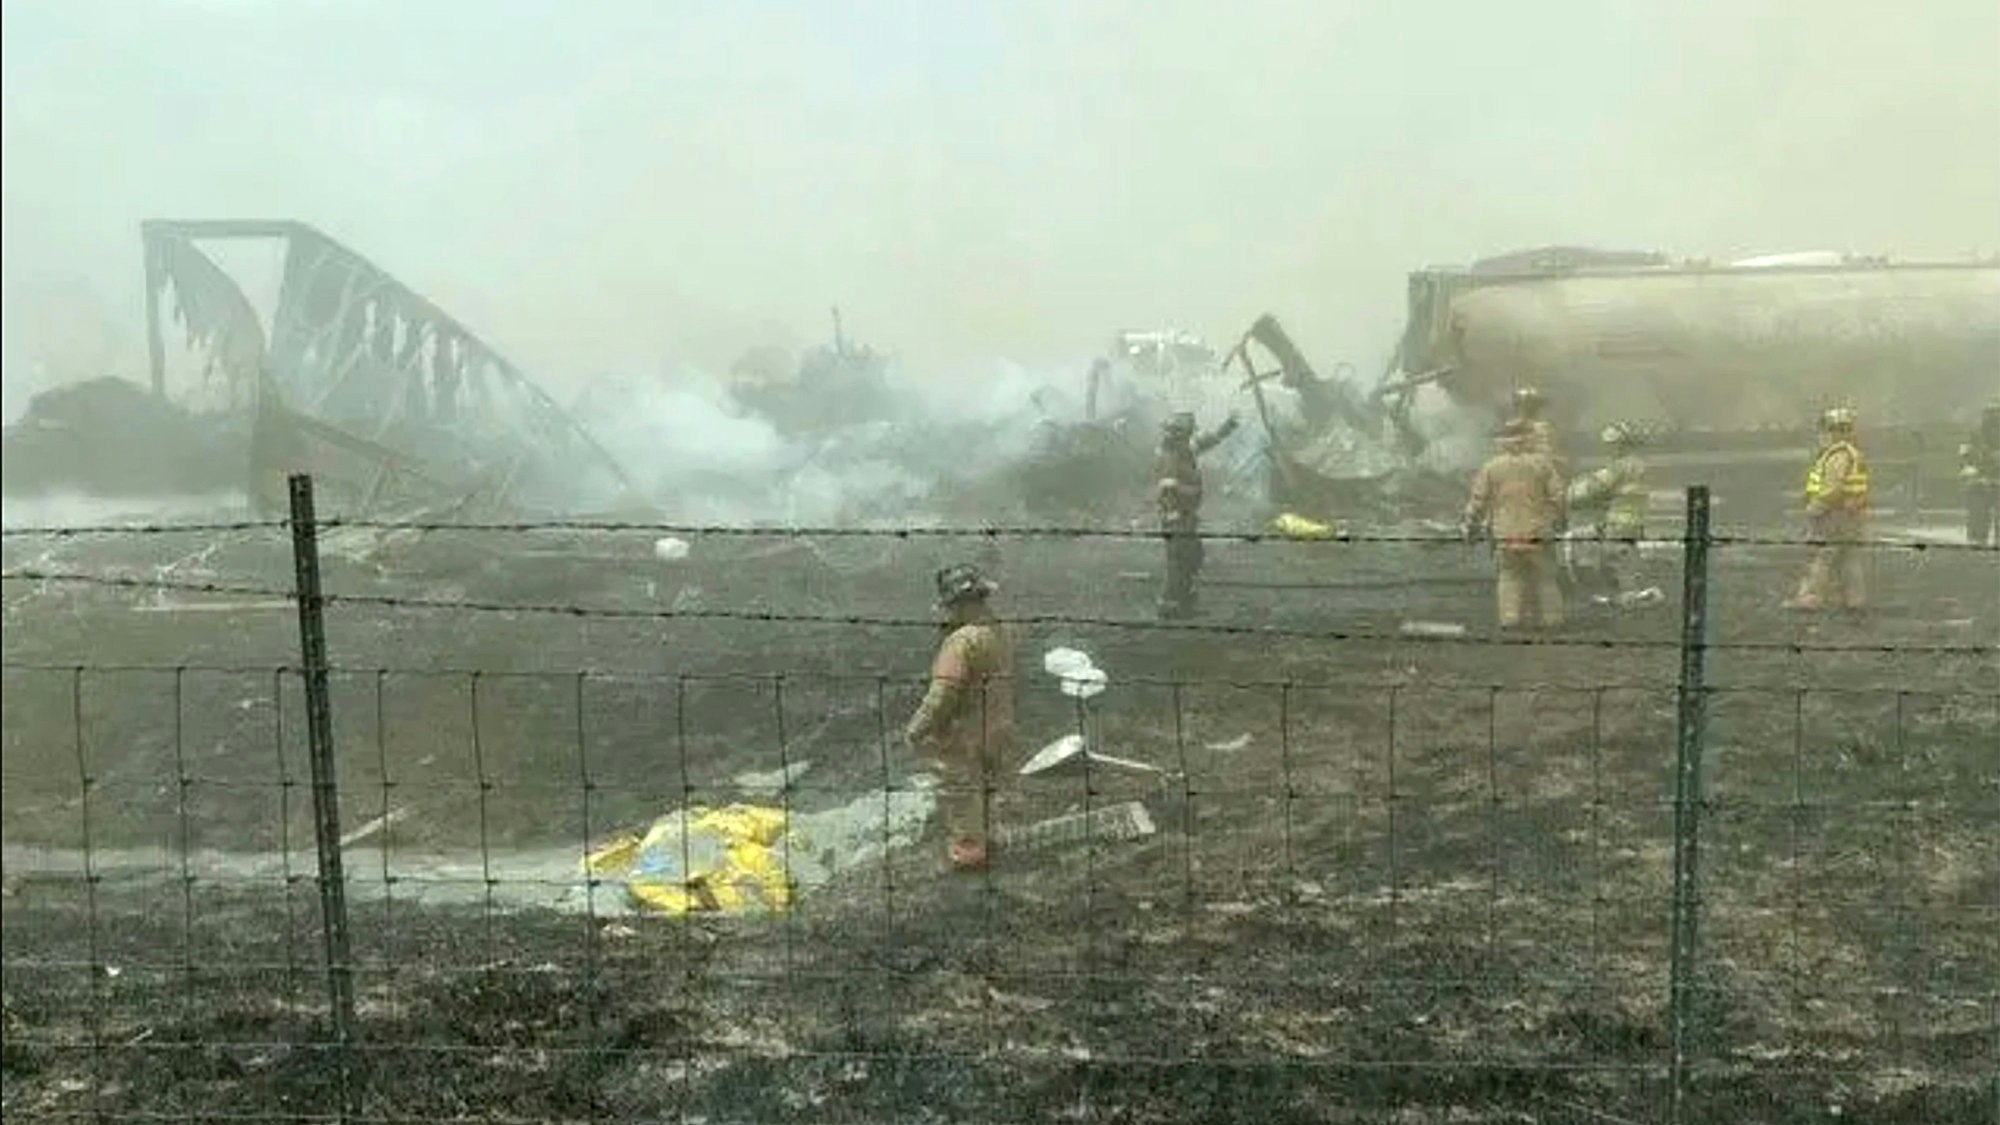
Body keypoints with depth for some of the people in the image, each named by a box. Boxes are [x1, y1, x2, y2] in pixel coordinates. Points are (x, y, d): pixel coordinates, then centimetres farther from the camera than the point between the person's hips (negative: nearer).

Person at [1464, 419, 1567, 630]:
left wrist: (1471, 528, 13)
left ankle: (1510, 617, 2)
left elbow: (1478, 502, 2)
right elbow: (1557, 496, 0)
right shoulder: (1542, 464, 0)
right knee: (1544, 578, 11)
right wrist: (1556, 520, 16)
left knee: (1510, 577, 12)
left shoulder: (1491, 468, 1)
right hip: (1537, 533, -1)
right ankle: (1550, 618, 12)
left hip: (1506, 535, 1)